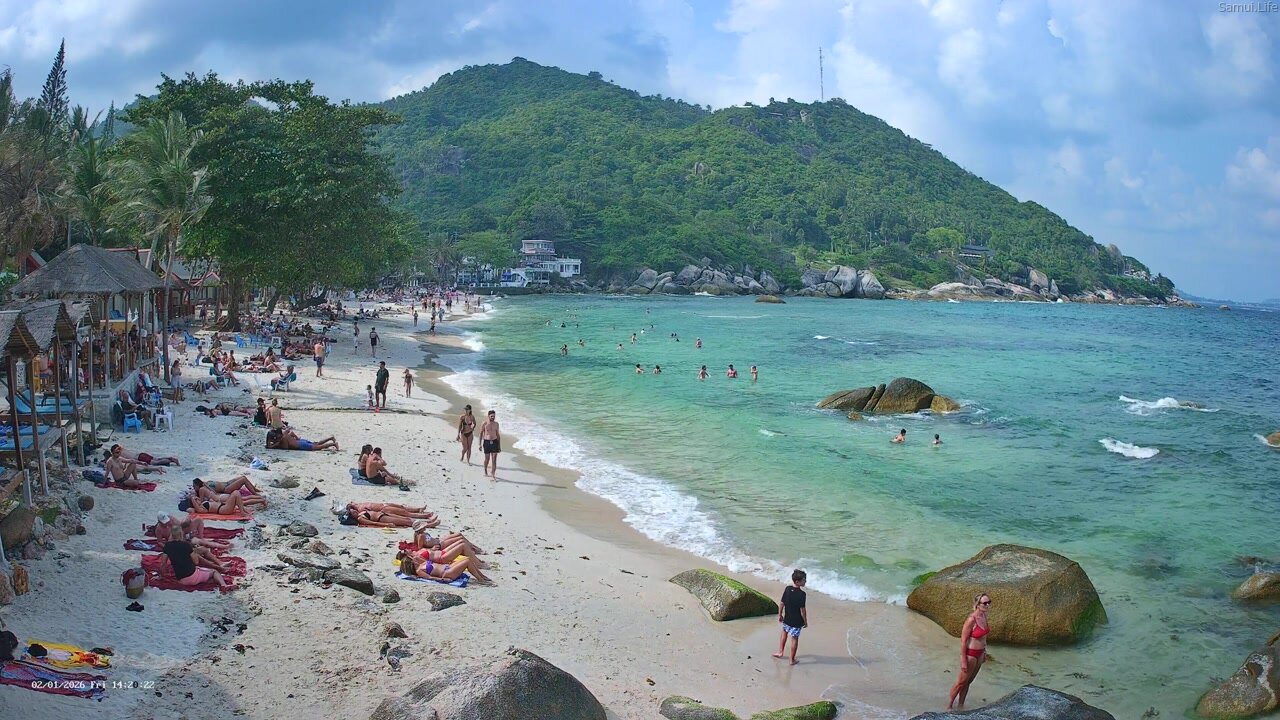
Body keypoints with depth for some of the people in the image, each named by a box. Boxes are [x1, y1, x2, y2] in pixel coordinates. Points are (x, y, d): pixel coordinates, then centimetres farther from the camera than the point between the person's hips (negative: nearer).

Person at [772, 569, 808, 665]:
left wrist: (780, 615, 14)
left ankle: (780, 652, 38)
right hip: (797, 621, -5)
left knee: (784, 632, 30)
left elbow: (781, 603, -1)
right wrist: (805, 621, -6)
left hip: (787, 619, 5)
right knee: (794, 638, 10)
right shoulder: (801, 594, -25)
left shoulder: (787, 589, -8)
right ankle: (792, 660, 22)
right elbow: (802, 609, -21)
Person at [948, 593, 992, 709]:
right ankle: (949, 706, 25)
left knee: (969, 681, 19)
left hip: (979, 653, 7)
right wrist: (963, 660, -19)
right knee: (961, 681, 9)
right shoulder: (971, 619, -27)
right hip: (970, 654, -7)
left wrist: (984, 652, 17)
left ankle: (961, 705, 33)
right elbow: (963, 640, -21)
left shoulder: (984, 615, -3)